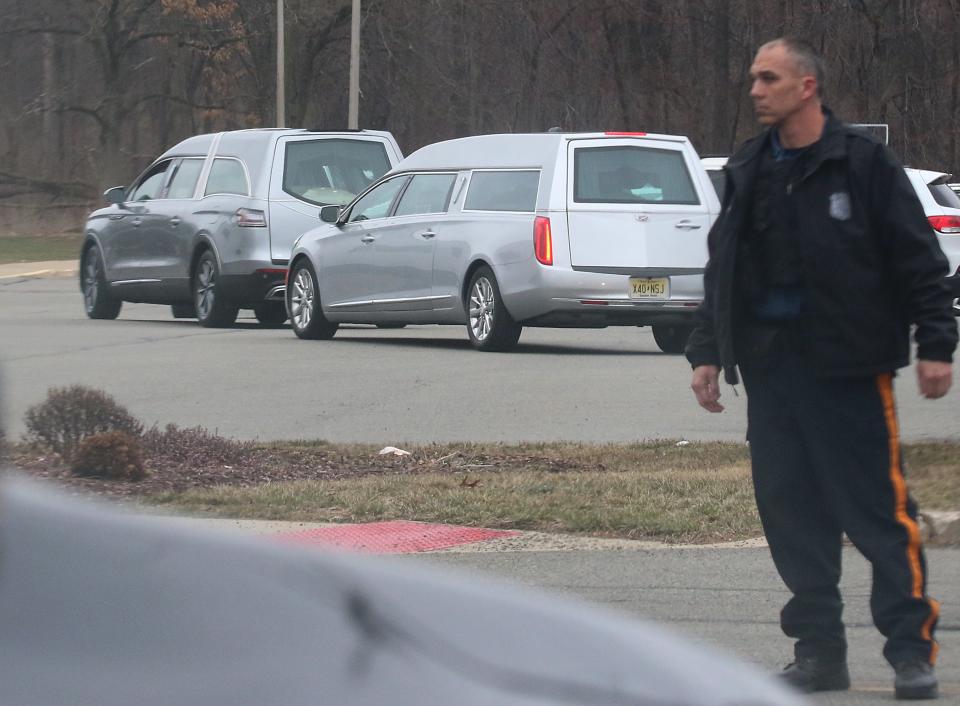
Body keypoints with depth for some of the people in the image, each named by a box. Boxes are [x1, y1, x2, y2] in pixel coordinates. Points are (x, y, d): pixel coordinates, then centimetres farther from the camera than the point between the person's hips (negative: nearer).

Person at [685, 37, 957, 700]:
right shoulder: (748, 172, 14)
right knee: (791, 511, 5)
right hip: (770, 368, 6)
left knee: (880, 508, -6)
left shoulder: (863, 162, -3)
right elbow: (722, 270, 20)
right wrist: (707, 352, 14)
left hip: (850, 367, -6)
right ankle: (818, 651, 12)